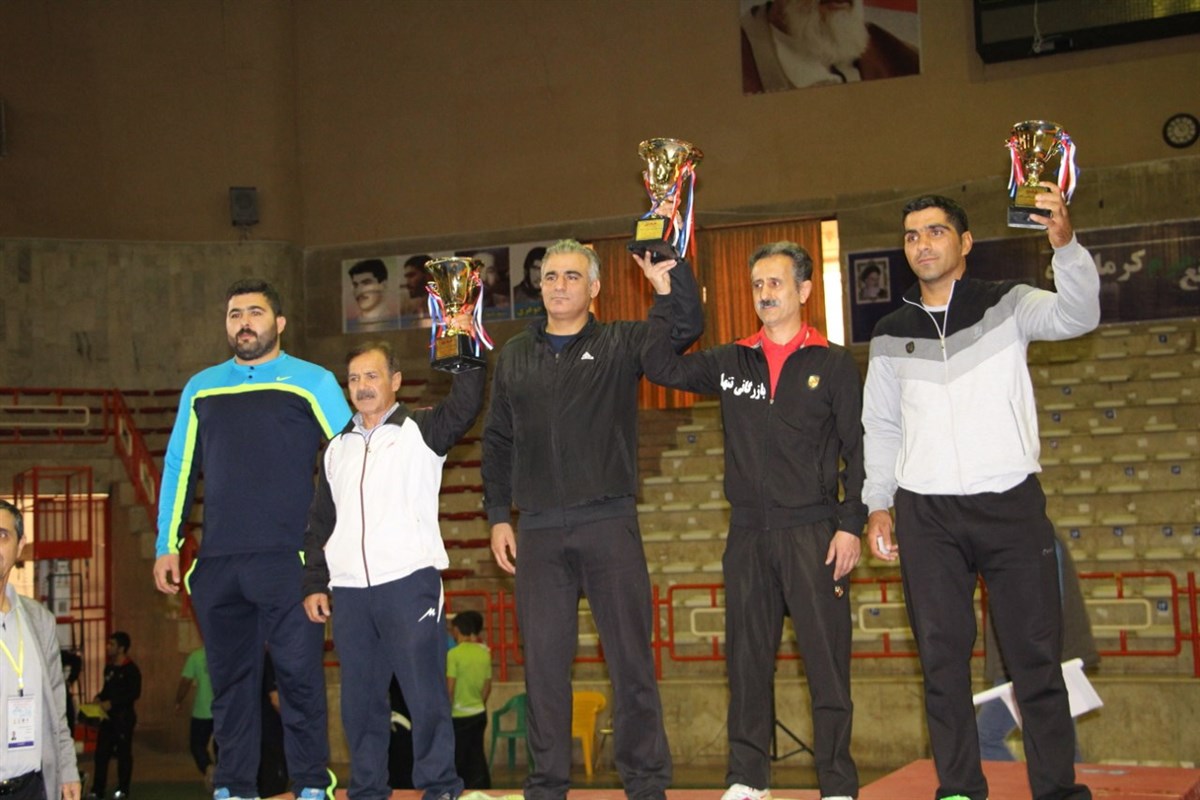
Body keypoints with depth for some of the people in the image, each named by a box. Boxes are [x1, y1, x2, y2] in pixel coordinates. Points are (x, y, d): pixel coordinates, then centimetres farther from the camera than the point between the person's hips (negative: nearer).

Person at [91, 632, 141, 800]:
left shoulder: (131, 669, -11)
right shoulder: (109, 668, 12)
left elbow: (135, 693, -17)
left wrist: (112, 703, -21)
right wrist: (100, 697, 1)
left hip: (124, 716, -7)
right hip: (108, 716, 7)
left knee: (123, 753, 2)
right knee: (101, 752, 3)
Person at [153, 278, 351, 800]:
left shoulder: (310, 382, 5)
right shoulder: (201, 388, 15)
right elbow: (178, 468, 15)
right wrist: (167, 545, 10)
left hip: (288, 559, -3)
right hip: (216, 562, 4)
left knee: (299, 674, -3)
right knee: (230, 678, 8)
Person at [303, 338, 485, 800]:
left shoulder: (421, 430, 6)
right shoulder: (338, 448, 20)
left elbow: (465, 406, -15)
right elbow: (319, 524, 22)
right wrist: (314, 584, 14)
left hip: (409, 581, -4)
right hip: (349, 589, 5)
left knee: (424, 690, -4)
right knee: (359, 697, 8)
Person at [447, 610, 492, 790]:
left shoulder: (454, 654, -14)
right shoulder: (484, 652, 3)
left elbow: (450, 688, -15)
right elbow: (487, 687, 9)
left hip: (460, 716, -6)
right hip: (479, 714, 6)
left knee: (457, 762, 3)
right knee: (476, 758, 11)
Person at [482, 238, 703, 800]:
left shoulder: (620, 344, 6)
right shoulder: (514, 356, 14)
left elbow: (686, 325, -10)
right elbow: (497, 442, 16)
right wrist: (498, 517, 10)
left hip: (610, 523, -2)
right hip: (538, 530, 2)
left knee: (630, 656, 1)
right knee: (544, 659, 5)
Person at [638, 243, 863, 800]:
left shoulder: (833, 364, 4)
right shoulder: (731, 362, 12)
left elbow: (858, 450, 0)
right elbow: (661, 368, 8)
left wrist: (851, 524, -8)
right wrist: (665, 299, 0)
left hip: (813, 531, -3)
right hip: (748, 534, 4)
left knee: (826, 660, -3)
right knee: (747, 659, 8)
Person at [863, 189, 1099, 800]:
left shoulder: (1007, 305, 3)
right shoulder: (891, 335, 11)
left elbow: (1077, 315, -16)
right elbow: (880, 426, 17)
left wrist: (1065, 243, -34)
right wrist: (878, 504, 10)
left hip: (1011, 502, -2)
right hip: (926, 513, 3)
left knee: (1035, 653, 0)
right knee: (942, 656, 4)